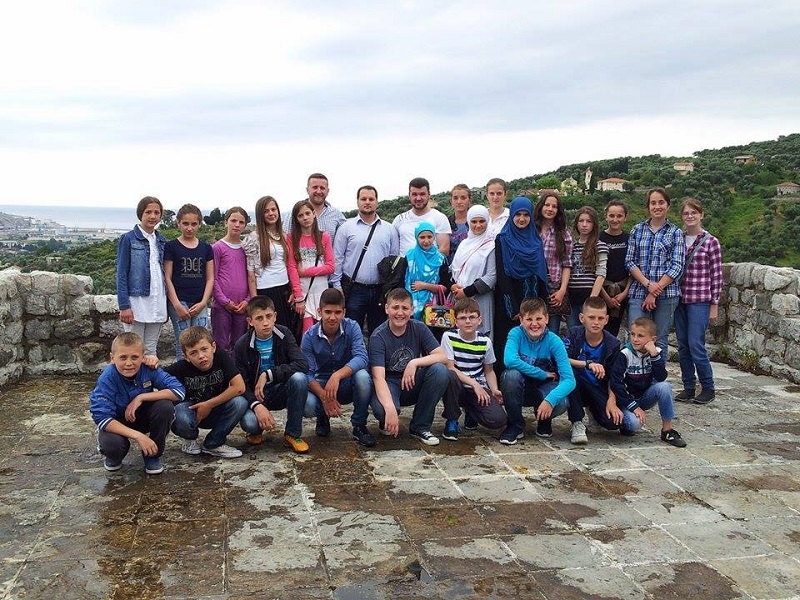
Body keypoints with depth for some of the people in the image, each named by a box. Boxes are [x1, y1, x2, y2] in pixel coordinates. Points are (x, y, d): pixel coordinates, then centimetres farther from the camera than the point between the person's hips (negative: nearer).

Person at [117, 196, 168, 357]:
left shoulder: (161, 241, 11)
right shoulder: (128, 239, -4)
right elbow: (121, 274, -7)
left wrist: (166, 306, 12)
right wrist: (124, 306, -14)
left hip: (157, 304, 5)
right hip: (136, 303, -5)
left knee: (151, 351, 12)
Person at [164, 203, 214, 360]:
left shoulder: (206, 248, 10)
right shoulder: (171, 246, 1)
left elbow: (210, 278, 9)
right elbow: (167, 278, -2)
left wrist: (203, 303, -3)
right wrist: (177, 305, -10)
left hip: (200, 304, 3)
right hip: (179, 302, -3)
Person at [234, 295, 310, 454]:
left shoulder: (283, 334, -8)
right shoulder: (242, 345, -11)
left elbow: (303, 365, -22)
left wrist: (268, 375, -28)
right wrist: (256, 405, -33)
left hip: (280, 392, 2)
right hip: (255, 395, -1)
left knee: (299, 378, -31)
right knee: (249, 423, -34)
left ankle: (293, 434, -13)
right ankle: (257, 430, 9)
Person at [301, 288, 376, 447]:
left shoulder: (352, 327, -13)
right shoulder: (309, 336, -12)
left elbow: (361, 358, -28)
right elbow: (308, 373, -16)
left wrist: (337, 376, -44)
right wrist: (324, 397, -34)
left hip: (347, 384, 0)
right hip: (321, 386, 0)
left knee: (362, 376, -34)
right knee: (307, 405, -32)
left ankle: (359, 426, -11)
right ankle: (323, 417, 10)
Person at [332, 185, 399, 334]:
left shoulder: (389, 229, 9)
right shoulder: (346, 227, 3)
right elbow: (337, 258, 1)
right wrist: (337, 286, -5)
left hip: (380, 292, 2)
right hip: (353, 290, -2)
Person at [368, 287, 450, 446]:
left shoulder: (419, 329, -6)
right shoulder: (378, 336, -17)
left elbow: (442, 356, -13)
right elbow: (378, 376, -28)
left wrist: (415, 363, -30)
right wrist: (390, 409, -43)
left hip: (412, 385, 4)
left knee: (440, 370, -25)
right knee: (382, 409, -38)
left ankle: (420, 427, -9)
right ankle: (386, 422, 4)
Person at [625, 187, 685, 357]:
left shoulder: (675, 233, 6)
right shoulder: (637, 230, 10)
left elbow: (677, 266, -3)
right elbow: (630, 262, 4)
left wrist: (655, 291, -10)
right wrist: (648, 284, -10)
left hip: (666, 294, -1)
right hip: (638, 292, 1)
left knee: (660, 341, 5)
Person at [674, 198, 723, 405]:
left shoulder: (710, 242, -3)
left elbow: (716, 275, -3)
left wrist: (714, 305, -5)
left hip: (700, 300, -4)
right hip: (680, 299, 4)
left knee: (696, 345, -7)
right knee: (683, 346, 8)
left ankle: (708, 388, 9)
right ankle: (688, 387, 19)